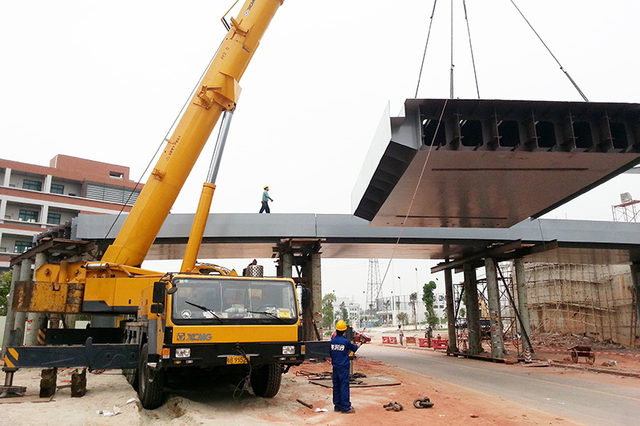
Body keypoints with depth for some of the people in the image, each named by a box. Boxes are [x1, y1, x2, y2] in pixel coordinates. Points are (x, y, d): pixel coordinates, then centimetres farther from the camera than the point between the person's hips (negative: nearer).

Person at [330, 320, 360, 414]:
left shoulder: (332, 341, 2)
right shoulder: (346, 341, -13)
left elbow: (331, 354, 10)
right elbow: (354, 348, 4)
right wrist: (358, 345, 25)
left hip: (335, 367, 6)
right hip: (343, 367, -6)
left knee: (336, 386, 12)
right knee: (344, 386, -3)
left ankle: (337, 406, 19)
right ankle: (345, 407, -1)